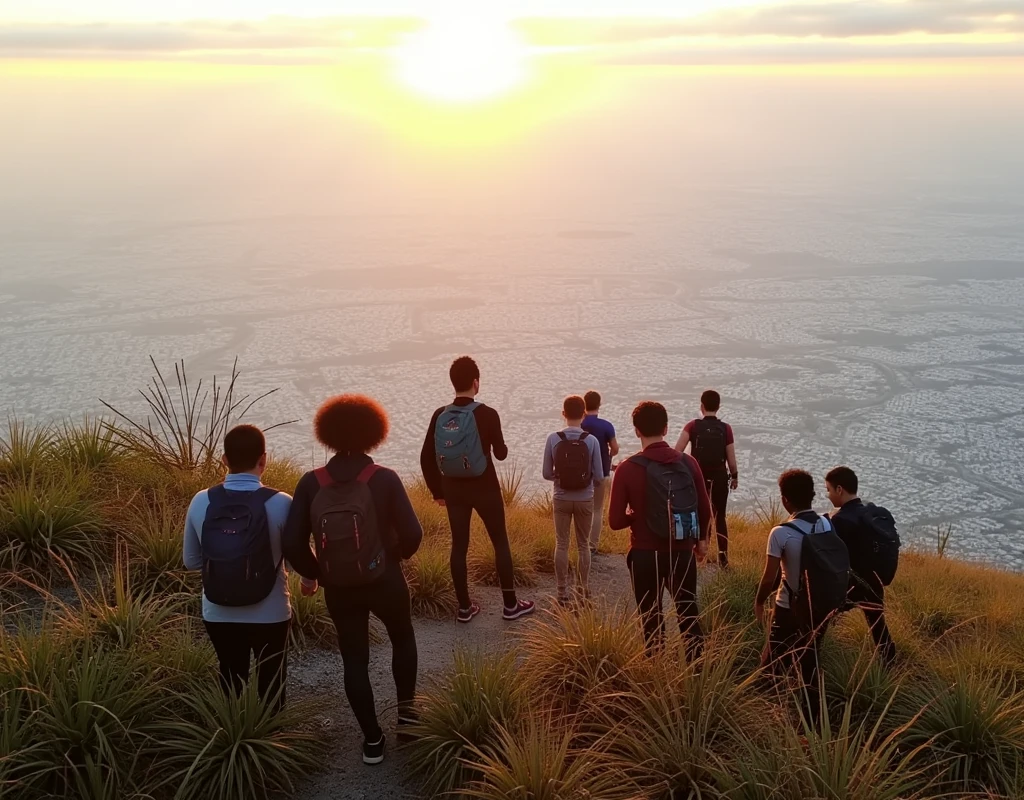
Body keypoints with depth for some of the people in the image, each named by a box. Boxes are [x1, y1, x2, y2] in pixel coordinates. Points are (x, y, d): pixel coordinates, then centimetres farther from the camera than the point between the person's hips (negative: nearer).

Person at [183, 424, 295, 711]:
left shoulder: (201, 502, -10)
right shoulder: (280, 503, -19)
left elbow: (191, 561, 3)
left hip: (218, 614, 3)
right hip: (269, 614, -3)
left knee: (231, 681, 23)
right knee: (271, 684, 18)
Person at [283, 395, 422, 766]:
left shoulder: (311, 483, -10)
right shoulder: (384, 479, -15)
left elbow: (293, 543, -11)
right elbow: (412, 534, -15)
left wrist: (313, 572, 7)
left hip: (338, 589, 1)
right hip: (385, 582, -1)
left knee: (354, 661, 17)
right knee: (403, 638, 28)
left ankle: (372, 740, 26)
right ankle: (406, 711, 28)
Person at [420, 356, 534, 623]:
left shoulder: (440, 416, -3)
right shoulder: (487, 414, -14)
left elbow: (426, 458, -1)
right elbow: (500, 454, -5)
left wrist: (437, 491, 9)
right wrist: (503, 446, 19)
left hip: (453, 490, 4)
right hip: (485, 489, -4)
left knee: (459, 546, 12)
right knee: (500, 543, 10)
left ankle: (464, 607, 18)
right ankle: (510, 604, 16)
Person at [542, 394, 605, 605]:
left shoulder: (553, 439, -11)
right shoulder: (591, 440, -11)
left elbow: (546, 473, -6)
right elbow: (599, 476, -7)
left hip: (561, 499, 0)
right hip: (585, 500, 0)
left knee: (561, 545, 10)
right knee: (583, 546, 13)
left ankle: (562, 594, 14)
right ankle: (582, 592, 19)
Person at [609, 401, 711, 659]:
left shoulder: (628, 468, -13)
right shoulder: (688, 463, -4)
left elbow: (616, 521, -12)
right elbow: (704, 508, 3)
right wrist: (702, 539, 20)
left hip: (646, 554, -2)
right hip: (683, 552, 3)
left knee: (652, 621, 13)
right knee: (689, 616, 17)